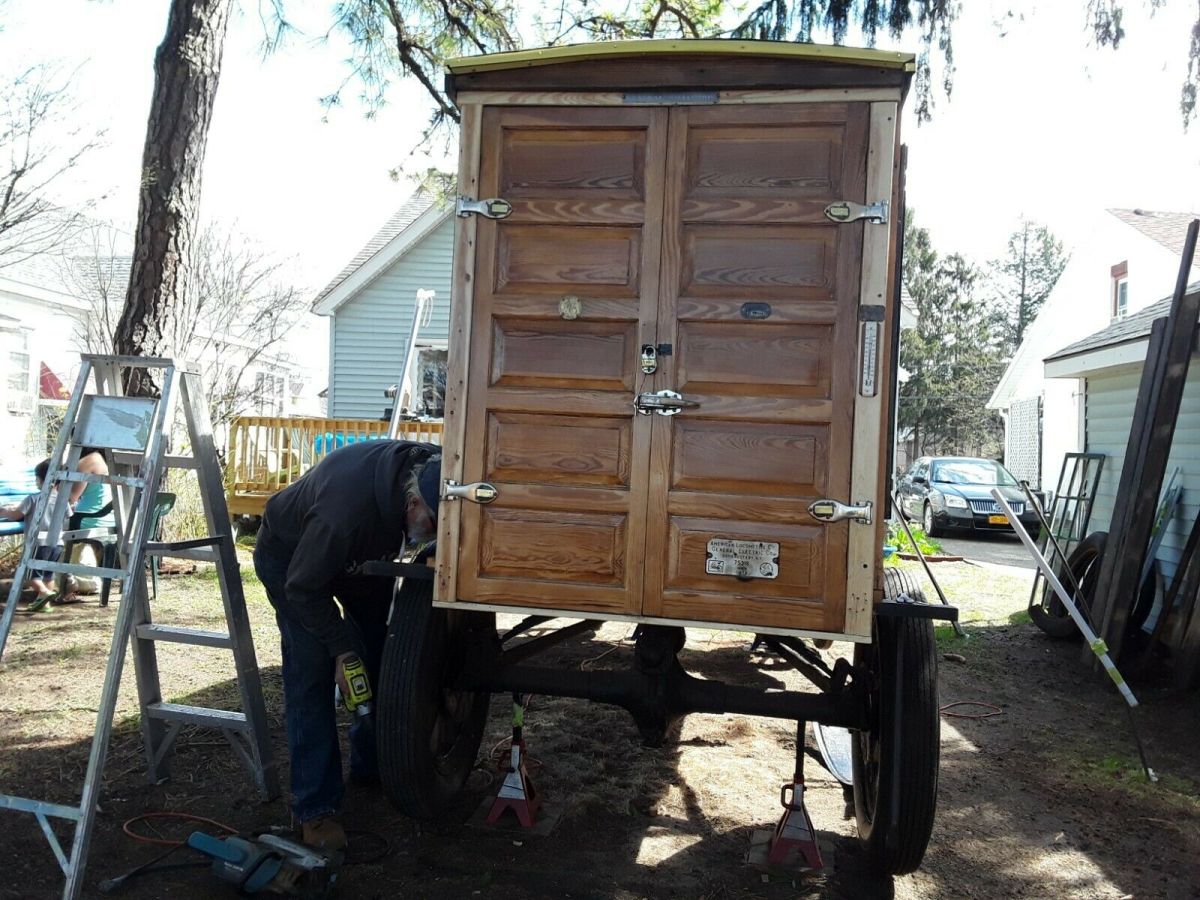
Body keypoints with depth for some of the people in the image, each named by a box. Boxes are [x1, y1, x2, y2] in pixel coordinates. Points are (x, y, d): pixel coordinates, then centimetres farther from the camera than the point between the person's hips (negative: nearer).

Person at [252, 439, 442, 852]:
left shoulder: (437, 472, -28)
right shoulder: (346, 507, -46)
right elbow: (303, 586, -29)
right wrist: (341, 648, -25)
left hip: (363, 551, 7)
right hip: (290, 556, -6)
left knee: (381, 653, 7)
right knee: (311, 672, -12)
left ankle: (371, 765, 27)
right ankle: (316, 809, -5)